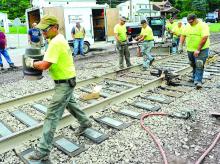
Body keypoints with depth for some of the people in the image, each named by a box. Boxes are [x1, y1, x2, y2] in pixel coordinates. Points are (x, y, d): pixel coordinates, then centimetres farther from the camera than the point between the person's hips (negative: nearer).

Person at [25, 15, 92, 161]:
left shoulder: (56, 42, -25)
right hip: (66, 80, 10)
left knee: (52, 115, -7)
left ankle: (43, 151, 1)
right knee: (70, 104, 29)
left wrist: (31, 63, -11)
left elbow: (44, 65, -30)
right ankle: (85, 123, 49)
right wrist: (38, 62, 2)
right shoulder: (58, 38, 8)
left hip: (64, 82, -10)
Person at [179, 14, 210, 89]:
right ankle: (194, 78, 32)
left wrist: (198, 50, -24)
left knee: (199, 65, -12)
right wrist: (180, 45, -3)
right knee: (193, 65, 16)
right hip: (190, 49, 6)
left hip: (202, 49, -6)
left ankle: (198, 81, -11)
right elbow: (183, 35, 11)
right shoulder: (187, 26, 6)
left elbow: (204, 38, -21)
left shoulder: (203, 25, -13)